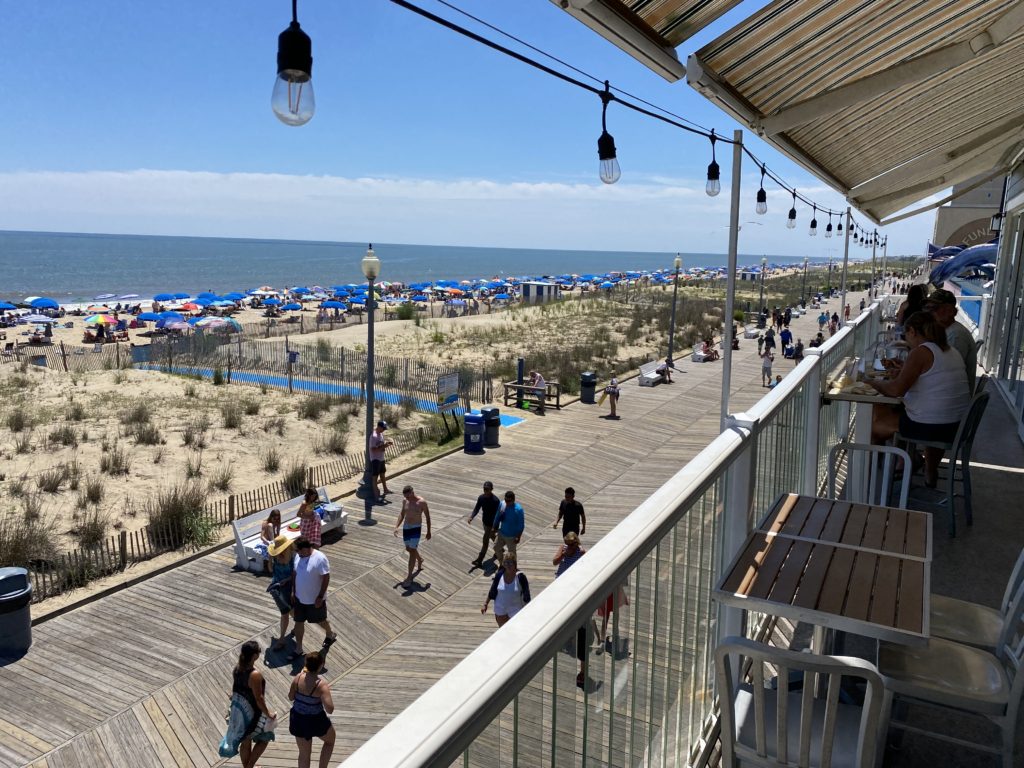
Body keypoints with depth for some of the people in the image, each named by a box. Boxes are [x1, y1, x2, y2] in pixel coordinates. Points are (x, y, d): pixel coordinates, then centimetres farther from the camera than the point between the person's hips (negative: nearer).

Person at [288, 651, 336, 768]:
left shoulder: (298, 678, -14)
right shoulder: (321, 684, -27)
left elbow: (290, 697, 3)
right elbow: (329, 709, -29)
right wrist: (327, 692, -12)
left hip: (298, 719, 4)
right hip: (316, 721, -4)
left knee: (304, 754, 22)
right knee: (330, 740, 29)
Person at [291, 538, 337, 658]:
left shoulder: (320, 558, -27)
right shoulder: (299, 557, -5)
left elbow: (326, 578, -22)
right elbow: (295, 575, 8)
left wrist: (320, 597, -20)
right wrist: (293, 592, 8)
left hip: (315, 600, -6)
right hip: (299, 598, 6)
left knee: (320, 620, 17)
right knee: (298, 622, 13)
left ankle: (330, 635, 45)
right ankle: (298, 648, 30)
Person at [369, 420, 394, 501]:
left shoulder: (381, 434, 5)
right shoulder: (374, 436, -24)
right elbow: (373, 449, -26)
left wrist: (388, 442, -1)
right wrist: (384, 446, -26)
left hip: (381, 458, 10)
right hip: (375, 459, -10)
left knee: (383, 474, 24)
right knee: (375, 477, -3)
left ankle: (385, 490, 41)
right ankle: (376, 496, 2)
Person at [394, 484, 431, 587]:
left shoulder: (422, 502, -17)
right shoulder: (405, 501, -2)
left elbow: (427, 517, -8)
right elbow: (402, 514, 11)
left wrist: (428, 531, -5)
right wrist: (396, 527, 2)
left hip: (416, 528, -6)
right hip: (406, 527, 6)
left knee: (412, 551, -9)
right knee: (409, 549, 20)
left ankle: (409, 577, -3)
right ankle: (420, 559, 51)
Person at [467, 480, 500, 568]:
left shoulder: (496, 501, -28)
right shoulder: (481, 497, -9)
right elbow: (477, 508, -3)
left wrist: (495, 527, -25)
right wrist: (471, 517, -21)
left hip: (492, 524, -7)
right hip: (485, 521, 7)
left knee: (485, 541, -2)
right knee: (492, 536, 27)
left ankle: (479, 561, 5)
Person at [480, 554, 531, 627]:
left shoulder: (520, 576, -18)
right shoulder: (499, 575, -10)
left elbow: (526, 595, -11)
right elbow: (492, 591, 3)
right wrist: (485, 604, 4)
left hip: (515, 610, -3)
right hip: (500, 609, 3)